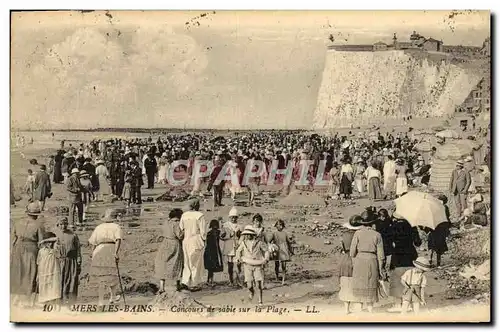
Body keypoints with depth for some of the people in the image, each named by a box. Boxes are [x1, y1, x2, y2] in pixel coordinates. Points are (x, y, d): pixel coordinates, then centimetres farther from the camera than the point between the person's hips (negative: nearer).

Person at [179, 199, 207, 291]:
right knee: (196, 264, 6)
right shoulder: (200, 216, -11)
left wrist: (185, 237, 15)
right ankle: (193, 285, 11)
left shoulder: (184, 215, 3)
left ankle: (185, 282, 10)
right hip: (196, 241, -5)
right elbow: (203, 231, -10)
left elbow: (181, 228, 6)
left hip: (186, 241, 5)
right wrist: (203, 240, 2)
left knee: (188, 262, 18)